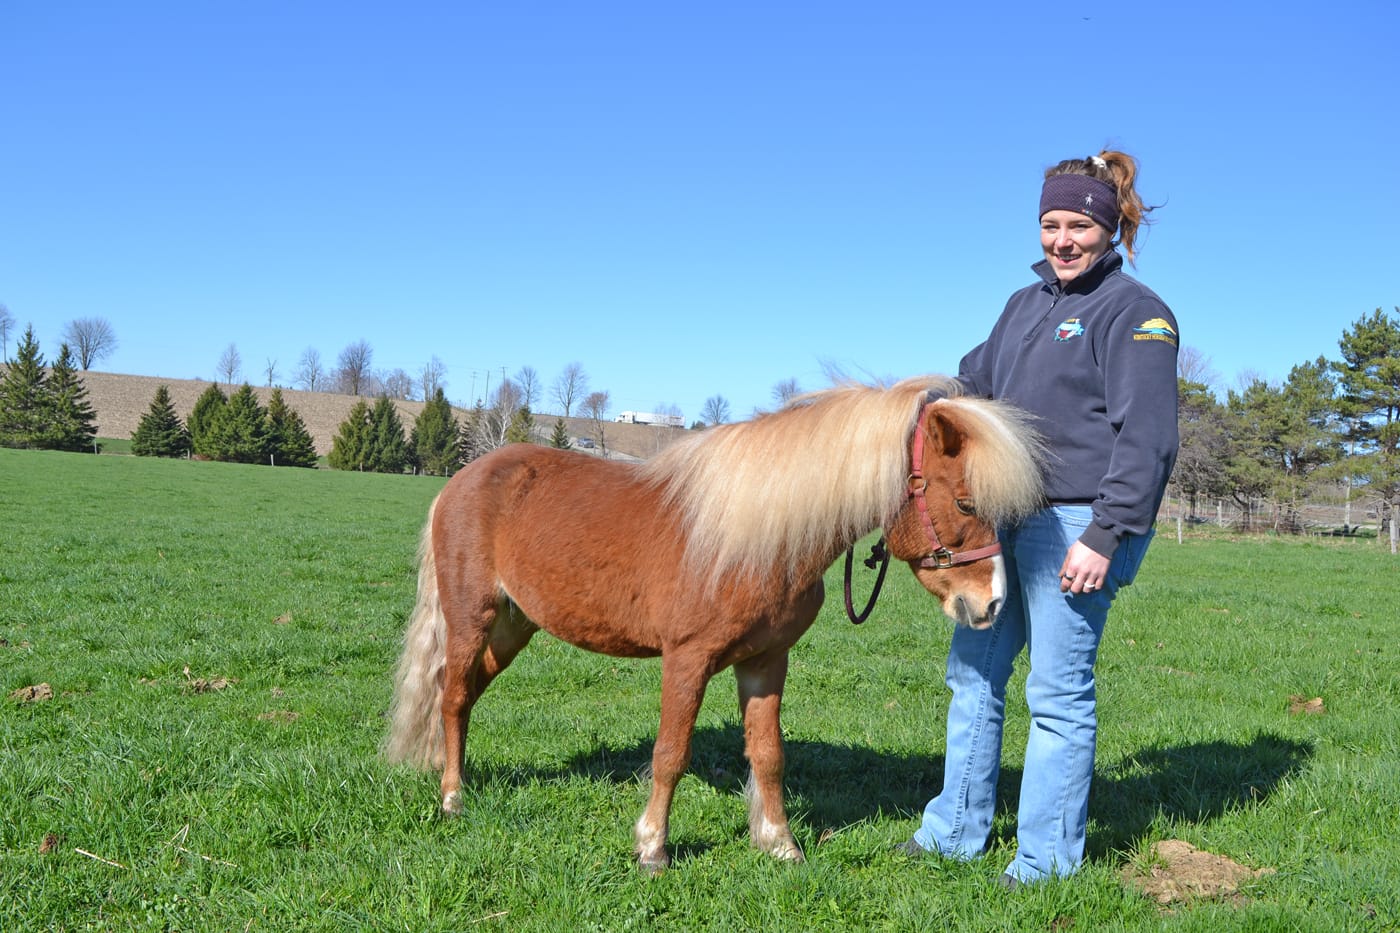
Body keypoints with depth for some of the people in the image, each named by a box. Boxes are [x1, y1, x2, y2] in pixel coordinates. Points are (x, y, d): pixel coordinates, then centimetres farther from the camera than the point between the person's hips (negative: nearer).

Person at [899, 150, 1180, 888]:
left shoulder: (1133, 311, -8)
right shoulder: (1027, 304, 15)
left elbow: (1146, 437, -15)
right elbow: (973, 384, 27)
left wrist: (1105, 537, -20)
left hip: (1078, 525, -8)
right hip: (1006, 520, 8)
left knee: (1058, 691, 0)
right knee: (973, 673, 15)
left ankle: (1048, 853, 16)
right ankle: (957, 829, 30)